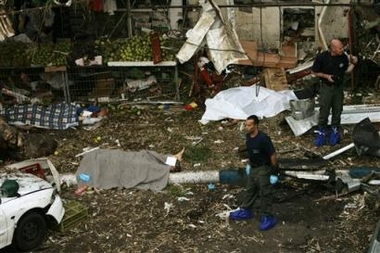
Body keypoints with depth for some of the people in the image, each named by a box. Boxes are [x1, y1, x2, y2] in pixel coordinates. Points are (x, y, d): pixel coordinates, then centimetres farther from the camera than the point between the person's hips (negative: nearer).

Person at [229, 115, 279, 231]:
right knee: (250, 189, 19)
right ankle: (245, 211, 34)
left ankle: (268, 218, 10)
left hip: (264, 169, -8)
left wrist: (274, 172, -19)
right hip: (254, 168, 8)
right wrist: (250, 164, 22)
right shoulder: (248, 136, -2)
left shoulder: (263, 138, -27)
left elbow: (273, 155, -22)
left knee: (265, 194, 0)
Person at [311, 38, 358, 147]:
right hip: (326, 88, -3)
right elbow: (314, 72, -6)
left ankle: (335, 131, 27)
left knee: (337, 111, 11)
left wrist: (353, 63, -9)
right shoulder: (322, 57, -17)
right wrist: (326, 76, -18)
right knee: (324, 111, 1)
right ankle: (321, 132, 15)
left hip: (339, 88, 3)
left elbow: (346, 70, 7)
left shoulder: (344, 57, -7)